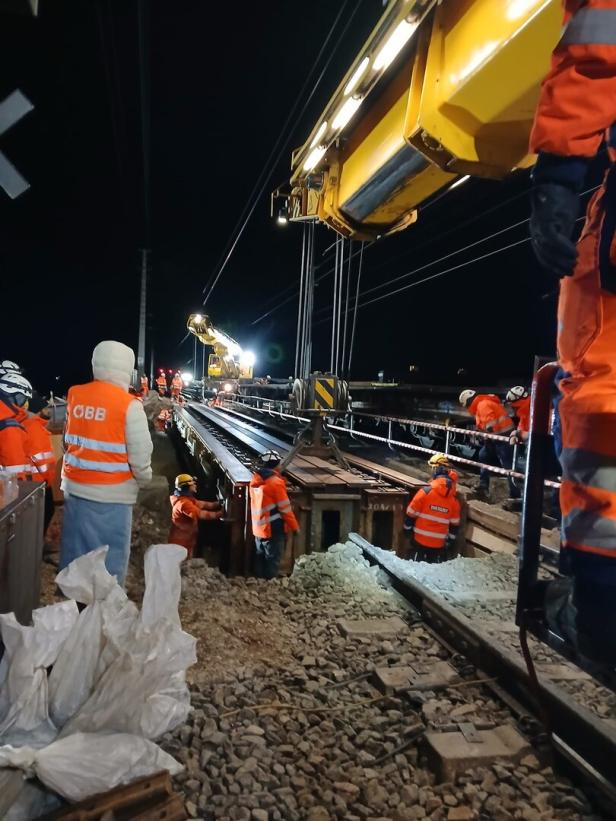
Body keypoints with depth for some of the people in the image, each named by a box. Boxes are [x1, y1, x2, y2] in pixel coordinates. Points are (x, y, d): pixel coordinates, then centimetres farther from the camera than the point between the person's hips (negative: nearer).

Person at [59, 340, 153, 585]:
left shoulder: (75, 395, 1)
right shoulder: (129, 404, -15)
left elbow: (69, 441, 8)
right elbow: (140, 454, -12)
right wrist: (144, 479, 4)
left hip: (74, 487, 6)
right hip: (111, 493, -5)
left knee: (74, 552, 19)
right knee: (110, 558, 9)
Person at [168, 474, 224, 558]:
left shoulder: (187, 499, 6)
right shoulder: (183, 503, -27)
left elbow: (201, 504, 7)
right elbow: (201, 514, -31)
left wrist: (218, 505, -2)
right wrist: (219, 514, -25)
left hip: (185, 540, 10)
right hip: (181, 542, -10)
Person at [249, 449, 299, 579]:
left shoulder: (255, 480, 4)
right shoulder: (275, 482, -19)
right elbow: (285, 508, -16)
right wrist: (295, 526, -6)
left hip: (259, 528, 8)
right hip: (273, 529, -8)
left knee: (261, 557, 17)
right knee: (272, 560, 3)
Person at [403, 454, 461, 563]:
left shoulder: (426, 492, -15)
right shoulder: (454, 499, -3)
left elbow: (411, 514, -8)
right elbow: (454, 525, 4)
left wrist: (407, 529, 7)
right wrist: (450, 541, 16)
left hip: (420, 540, -3)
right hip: (440, 544, 3)